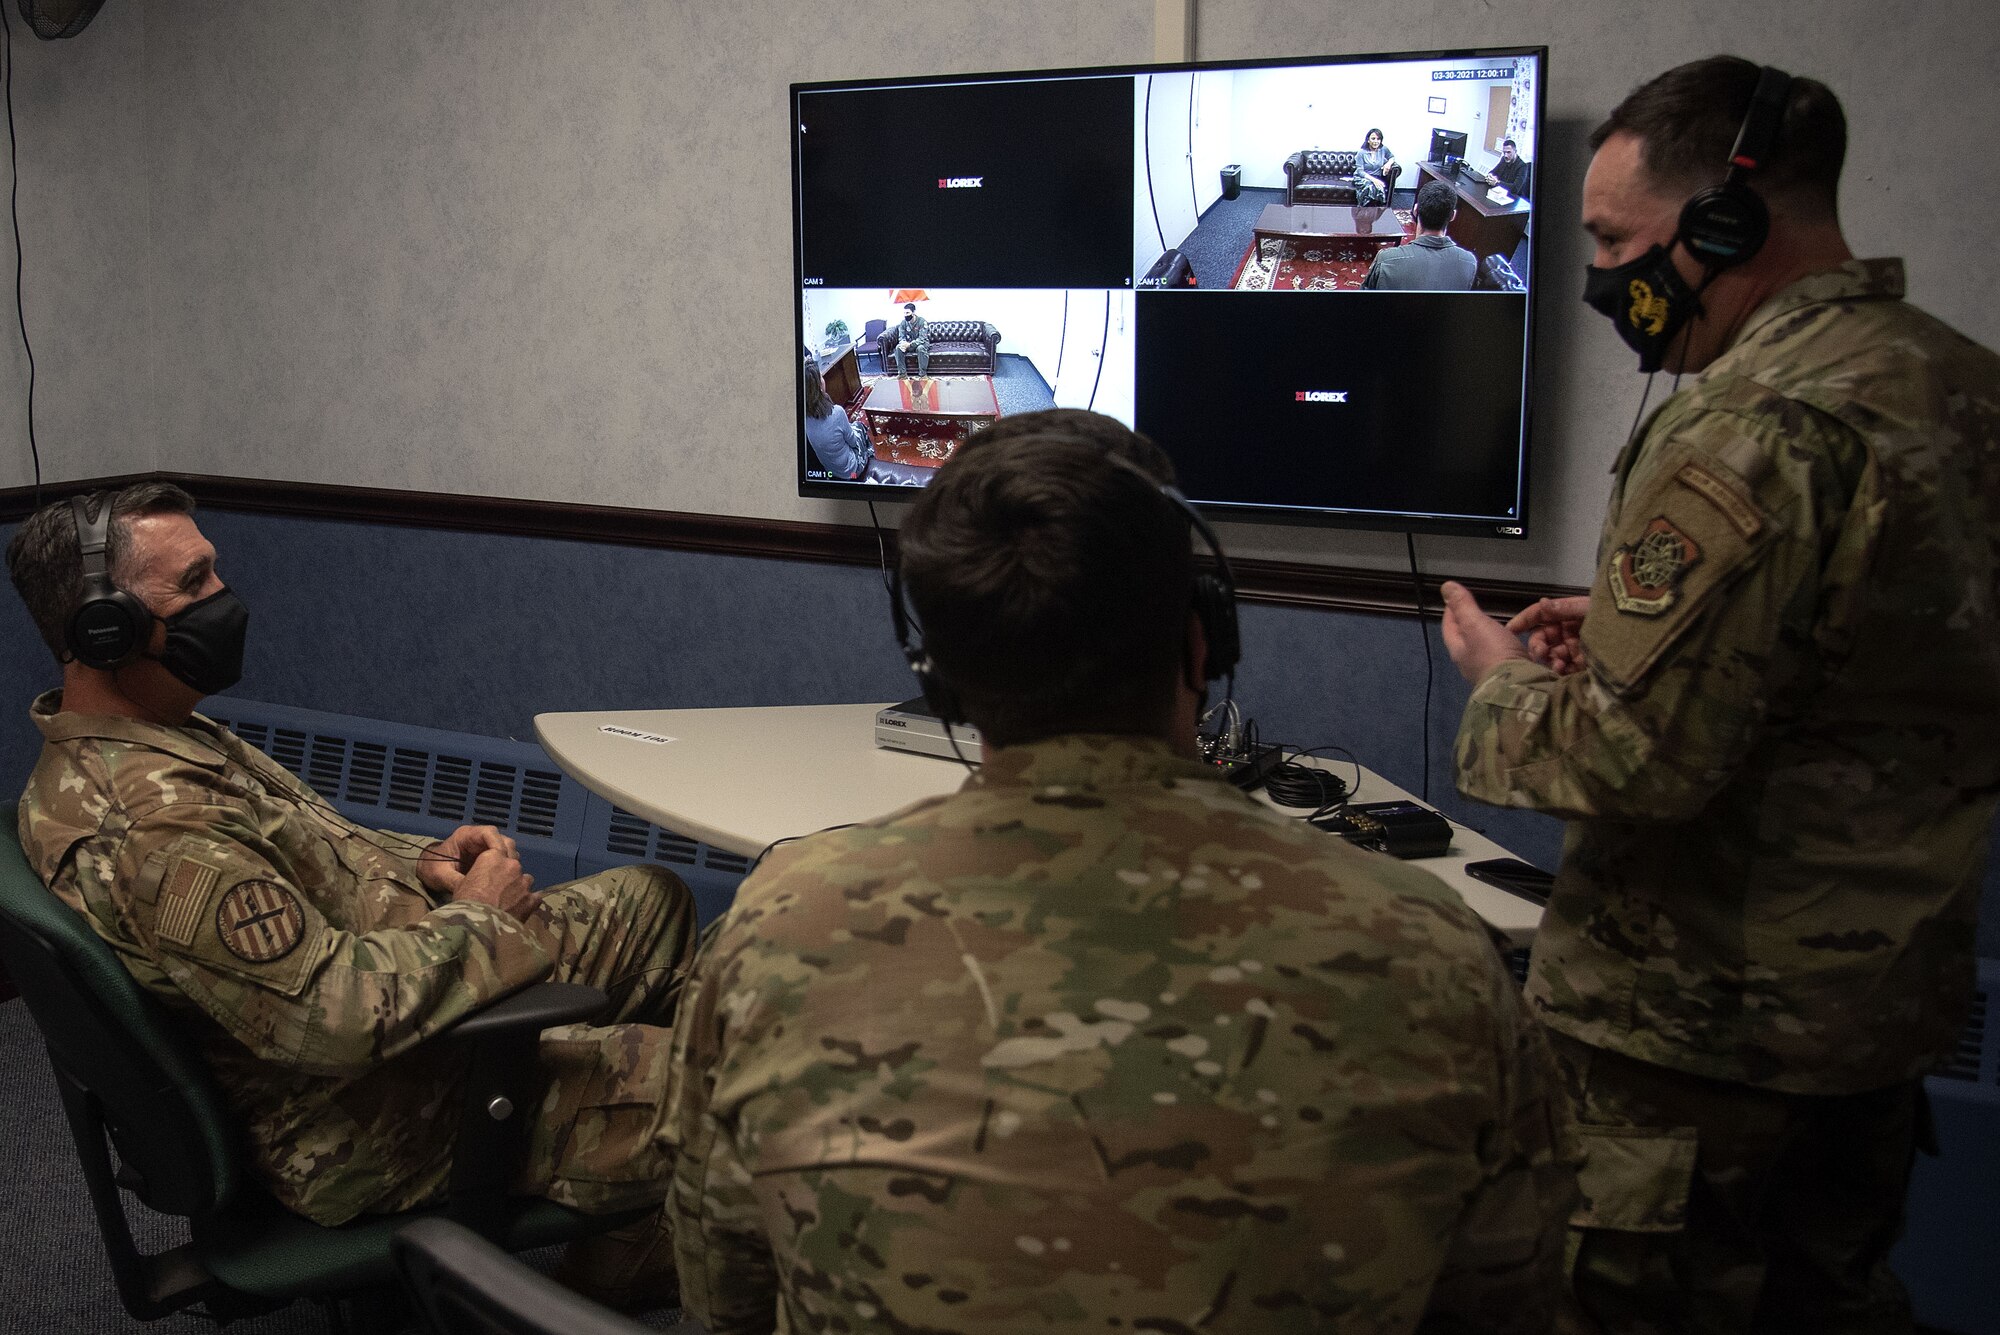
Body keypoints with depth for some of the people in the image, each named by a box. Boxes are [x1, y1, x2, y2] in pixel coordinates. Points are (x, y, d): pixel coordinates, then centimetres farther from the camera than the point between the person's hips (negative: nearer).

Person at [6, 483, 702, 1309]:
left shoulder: (93, 753, 4)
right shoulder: (149, 823, -32)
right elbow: (336, 1015, -34)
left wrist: (422, 863, 1)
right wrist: (474, 915, -17)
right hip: (377, 1131, -10)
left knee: (653, 901, 16)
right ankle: (605, 1294, 13)